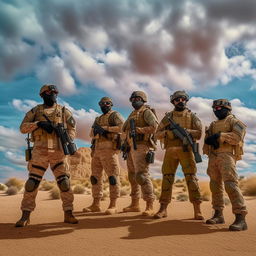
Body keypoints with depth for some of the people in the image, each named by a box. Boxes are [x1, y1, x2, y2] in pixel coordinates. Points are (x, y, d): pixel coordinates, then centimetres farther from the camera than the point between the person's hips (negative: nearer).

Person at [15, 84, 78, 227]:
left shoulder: (63, 111, 10)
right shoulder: (35, 111, 11)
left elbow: (72, 129, 9)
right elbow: (23, 127, 4)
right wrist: (38, 123, -12)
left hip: (59, 152, 0)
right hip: (40, 152, 0)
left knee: (65, 182, -4)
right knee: (32, 183, 0)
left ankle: (68, 214, 6)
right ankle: (25, 216, 11)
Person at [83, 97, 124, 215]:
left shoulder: (114, 115, 4)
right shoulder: (98, 119, 25)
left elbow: (123, 127, -13)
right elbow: (91, 133, 17)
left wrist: (106, 128, -13)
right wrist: (96, 130, -7)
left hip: (109, 149, -7)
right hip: (96, 150, 8)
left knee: (113, 176, -7)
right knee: (95, 177, 7)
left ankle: (113, 205, -3)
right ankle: (96, 205, 14)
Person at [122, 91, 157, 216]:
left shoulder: (146, 111, -2)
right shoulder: (132, 114, 23)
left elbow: (155, 126, -17)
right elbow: (125, 129, 24)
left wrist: (139, 130, -18)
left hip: (141, 147, -9)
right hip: (132, 148, 9)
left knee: (142, 175, -16)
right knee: (132, 176, 11)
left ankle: (150, 206, -11)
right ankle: (135, 204, 21)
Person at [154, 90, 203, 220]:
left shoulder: (191, 116, 9)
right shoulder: (168, 117, 12)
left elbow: (199, 133, -1)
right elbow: (157, 134, 9)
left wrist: (185, 131, -15)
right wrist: (168, 132, -11)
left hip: (186, 151, -1)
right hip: (170, 151, 2)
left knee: (191, 178, -5)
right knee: (167, 178, 1)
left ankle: (197, 210, 1)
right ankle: (163, 209, 8)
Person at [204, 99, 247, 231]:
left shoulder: (233, 121, 7)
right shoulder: (213, 124, 24)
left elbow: (237, 137, -9)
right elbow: (207, 140, 18)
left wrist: (220, 136, -15)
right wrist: (209, 139, -4)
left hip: (226, 155, -7)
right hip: (213, 156, 7)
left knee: (230, 184, -19)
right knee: (215, 185, 6)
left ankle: (240, 218, -19)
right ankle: (218, 214, 14)